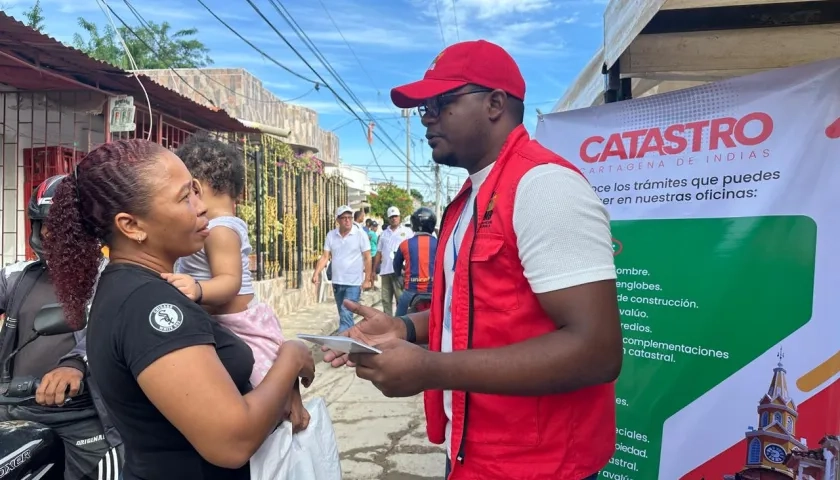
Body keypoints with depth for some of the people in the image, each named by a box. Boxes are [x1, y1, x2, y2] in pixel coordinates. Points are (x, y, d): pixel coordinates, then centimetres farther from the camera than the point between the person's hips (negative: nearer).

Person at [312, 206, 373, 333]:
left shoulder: (360, 234, -7)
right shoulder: (331, 235, 3)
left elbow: (367, 258, -6)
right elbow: (325, 256, 3)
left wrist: (367, 279, -11)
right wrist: (316, 273, -11)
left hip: (354, 283, -5)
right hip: (337, 282, 5)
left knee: (346, 314, -11)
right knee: (343, 314, 16)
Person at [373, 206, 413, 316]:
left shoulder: (407, 231, 5)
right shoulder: (384, 233, 17)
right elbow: (379, 253, 17)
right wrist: (374, 270, 13)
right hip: (385, 270, 5)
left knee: (401, 299, -4)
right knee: (386, 299, 8)